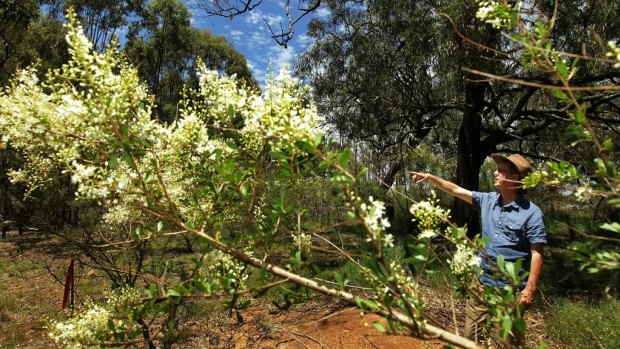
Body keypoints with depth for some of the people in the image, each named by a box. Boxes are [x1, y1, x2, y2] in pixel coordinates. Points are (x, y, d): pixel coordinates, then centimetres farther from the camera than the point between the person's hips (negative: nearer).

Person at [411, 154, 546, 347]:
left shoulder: (531, 212, -12)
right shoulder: (488, 201, 3)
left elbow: (536, 253, -13)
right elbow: (456, 190, 8)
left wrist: (530, 287, -17)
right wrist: (430, 178, 1)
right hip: (481, 282, 6)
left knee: (511, 340, 11)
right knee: (471, 334, 16)